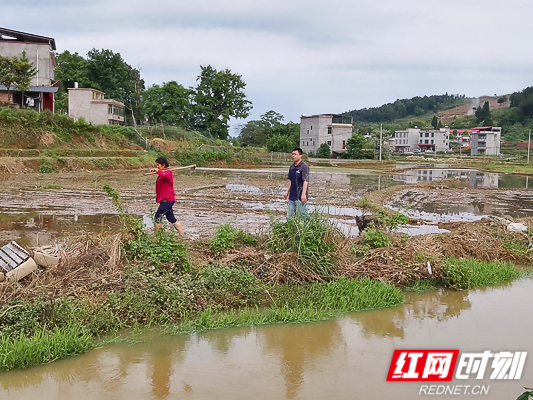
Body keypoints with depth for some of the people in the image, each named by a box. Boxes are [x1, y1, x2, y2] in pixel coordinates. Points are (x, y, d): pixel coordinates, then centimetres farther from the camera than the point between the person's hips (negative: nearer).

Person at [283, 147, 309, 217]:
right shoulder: (292, 167, 13)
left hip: (300, 197, -8)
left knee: (302, 215, -4)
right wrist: (287, 192, 19)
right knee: (290, 215, 10)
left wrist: (303, 194, -26)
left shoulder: (304, 166, -12)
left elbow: (305, 181, -18)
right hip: (292, 196, 8)